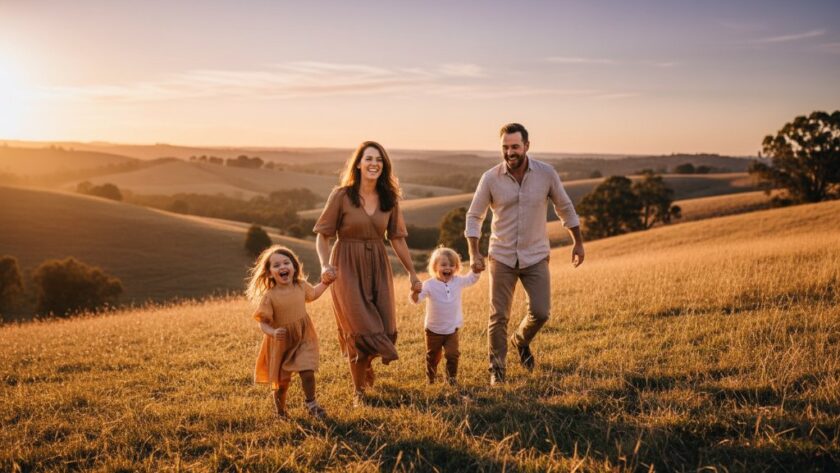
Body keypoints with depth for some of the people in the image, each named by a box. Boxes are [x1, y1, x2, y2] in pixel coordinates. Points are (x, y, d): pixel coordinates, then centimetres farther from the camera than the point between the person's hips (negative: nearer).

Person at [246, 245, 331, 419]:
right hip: (281, 343, -2)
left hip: (303, 339, 2)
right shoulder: (269, 296, -20)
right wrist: (273, 332, -37)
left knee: (307, 372, -14)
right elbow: (263, 323, -19)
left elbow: (313, 294, 18)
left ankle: (311, 403, 13)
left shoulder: (301, 286, -6)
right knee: (281, 381, 11)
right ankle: (280, 410, 39)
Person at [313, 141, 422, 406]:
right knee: (361, 331, -5)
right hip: (347, 267, -4)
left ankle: (363, 364, 39)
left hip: (377, 268, 4)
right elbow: (322, 235, -7)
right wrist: (325, 265, -22)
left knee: (384, 331, 3)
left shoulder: (389, 198, 3)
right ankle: (358, 391, 17)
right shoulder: (341, 195, -9)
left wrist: (412, 272, 10)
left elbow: (397, 238, 9)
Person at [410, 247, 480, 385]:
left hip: (452, 329, 2)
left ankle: (451, 377, 15)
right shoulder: (429, 284, -17)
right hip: (433, 330, -2)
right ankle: (431, 377, 36)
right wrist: (415, 292, -48)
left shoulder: (458, 281, -4)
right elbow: (416, 300, -25)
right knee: (433, 356, 15)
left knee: (452, 354, -5)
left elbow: (472, 279, 12)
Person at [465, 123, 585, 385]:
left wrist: (578, 242, 11)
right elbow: (474, 216, 0)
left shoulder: (546, 173, -8)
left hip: (536, 256, 1)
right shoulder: (490, 178, -10)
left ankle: (521, 340, 31)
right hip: (502, 257, -1)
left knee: (540, 312, -3)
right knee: (498, 317, 0)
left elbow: (565, 208, 7)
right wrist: (474, 254, -8)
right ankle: (496, 369, 18)